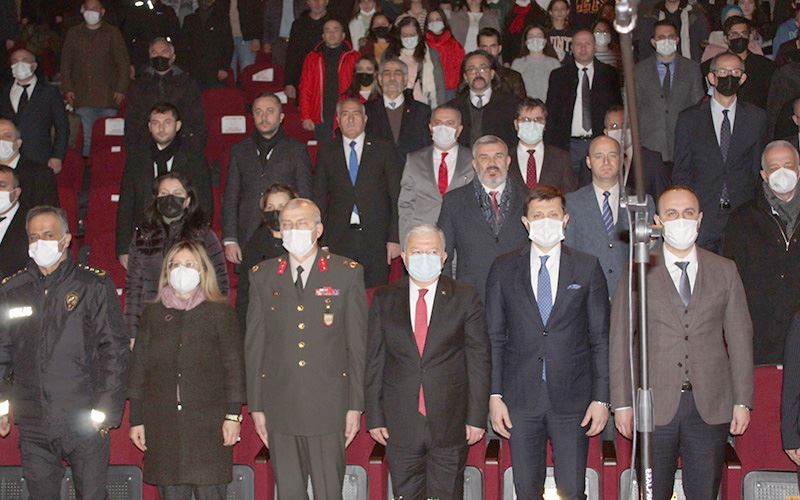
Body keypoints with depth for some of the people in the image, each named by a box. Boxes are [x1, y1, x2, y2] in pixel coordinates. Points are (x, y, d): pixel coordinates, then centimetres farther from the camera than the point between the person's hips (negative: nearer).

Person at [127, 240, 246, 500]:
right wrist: (136, 420, 7)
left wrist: (233, 415, -5)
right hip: (162, 425, 2)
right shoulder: (152, 314, 11)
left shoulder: (220, 312, 4)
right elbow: (138, 368, 11)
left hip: (208, 422, -2)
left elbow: (234, 366, 1)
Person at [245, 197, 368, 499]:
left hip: (328, 406, -2)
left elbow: (358, 345, 0)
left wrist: (356, 405, -3)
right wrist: (256, 406, 5)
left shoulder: (347, 273, 1)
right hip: (280, 404, 2)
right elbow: (254, 345, 8)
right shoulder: (262, 276, 7)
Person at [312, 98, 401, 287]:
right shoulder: (327, 151, 10)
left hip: (375, 240, -1)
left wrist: (394, 238, -4)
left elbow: (396, 196, 3)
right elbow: (319, 198, 9)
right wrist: (318, 241, 2)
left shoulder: (383, 148, 6)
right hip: (338, 240, 1)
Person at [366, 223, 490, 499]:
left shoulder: (465, 298, 1)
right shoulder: (384, 300, 6)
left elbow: (479, 360, 0)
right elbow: (374, 362, 6)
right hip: (400, 424, 1)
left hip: (450, 423, -1)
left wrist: (476, 417, -4)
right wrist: (374, 417, 2)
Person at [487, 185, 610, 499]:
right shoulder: (503, 269, 6)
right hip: (521, 399, 1)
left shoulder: (587, 267, 4)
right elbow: (494, 337, 5)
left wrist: (601, 398, -2)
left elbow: (600, 338, 4)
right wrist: (495, 395, -2)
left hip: (572, 399, -1)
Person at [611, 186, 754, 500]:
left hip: (710, 406, 2)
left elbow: (739, 337, 8)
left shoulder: (725, 271, 9)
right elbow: (620, 341, 2)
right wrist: (622, 403, -3)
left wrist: (743, 401, 2)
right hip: (654, 405, -1)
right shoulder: (638, 272, 3)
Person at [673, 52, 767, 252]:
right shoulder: (689, 119, 4)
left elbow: (759, 167, 11)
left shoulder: (756, 118, 8)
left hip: (743, 214, 1)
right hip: (702, 215, -1)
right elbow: (681, 171, 6)